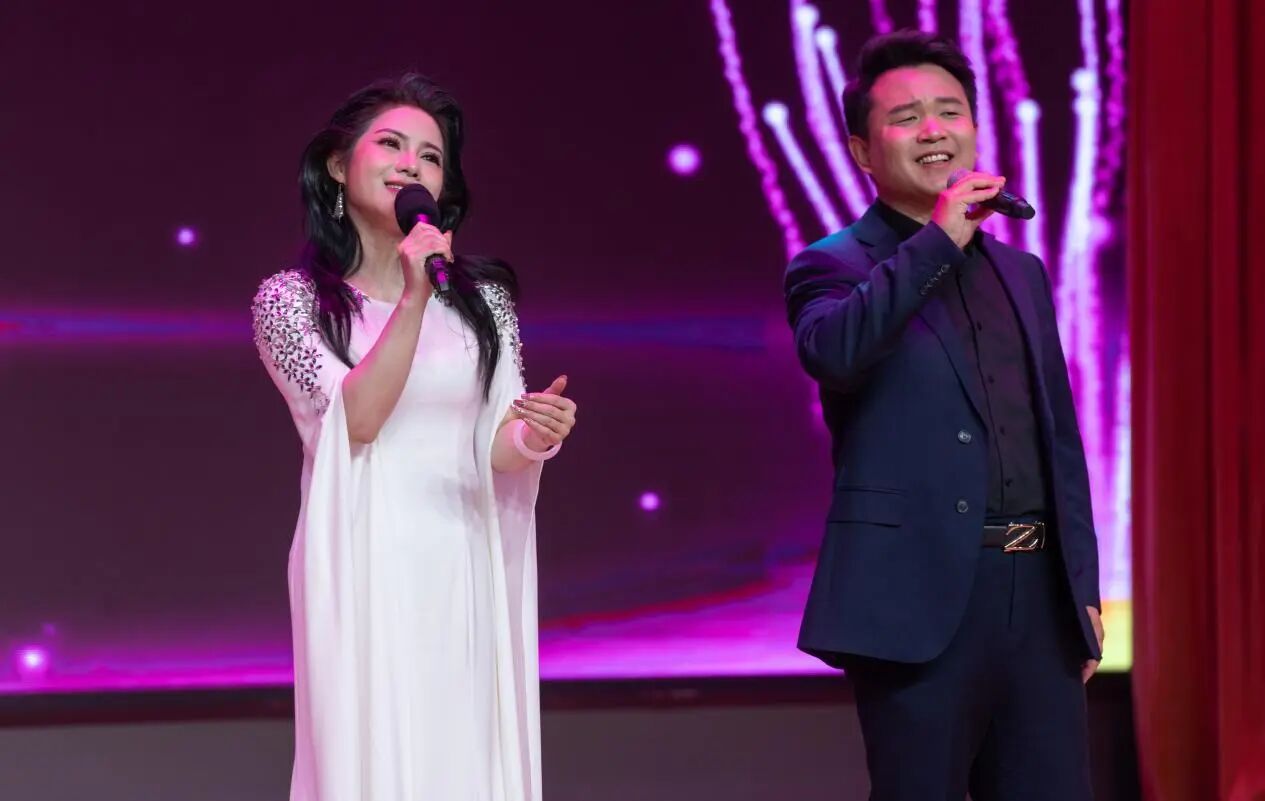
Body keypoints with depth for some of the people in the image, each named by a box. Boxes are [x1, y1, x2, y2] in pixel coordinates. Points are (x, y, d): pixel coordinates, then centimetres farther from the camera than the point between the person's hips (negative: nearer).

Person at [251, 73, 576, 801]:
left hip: (461, 571, 3)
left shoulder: (483, 298, 8)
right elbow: (356, 419, -11)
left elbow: (494, 445, 6)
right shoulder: (291, 300, 1)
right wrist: (412, 302, -19)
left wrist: (532, 438, -16)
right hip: (361, 570, -2)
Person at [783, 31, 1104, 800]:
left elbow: (1059, 439, 19)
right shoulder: (835, 265, 1)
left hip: (1039, 592, 6)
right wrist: (938, 240, -19)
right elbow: (833, 353, -24)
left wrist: (1084, 585, 13)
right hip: (923, 597, -5)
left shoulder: (1023, 272, 18)